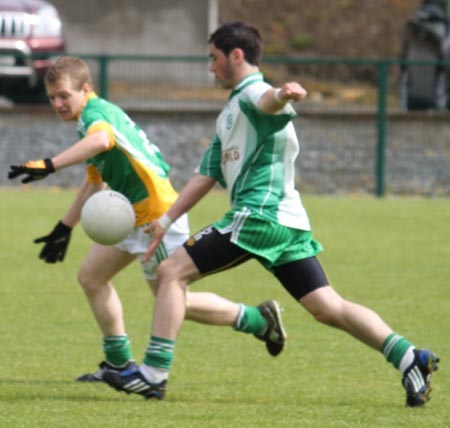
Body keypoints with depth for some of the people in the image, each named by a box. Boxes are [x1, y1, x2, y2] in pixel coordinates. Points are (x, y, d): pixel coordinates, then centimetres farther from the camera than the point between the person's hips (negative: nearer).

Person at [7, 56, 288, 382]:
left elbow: (100, 140, -44)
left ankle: (259, 319, 12)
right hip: (133, 215, 10)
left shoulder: (96, 112, -17)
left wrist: (49, 166, -52)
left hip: (157, 215, -10)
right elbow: (95, 181, 28)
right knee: (91, 277, 11)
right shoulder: (93, 117, 15)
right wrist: (64, 228, 31)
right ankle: (119, 362, 16)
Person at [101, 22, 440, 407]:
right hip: (287, 223, 10)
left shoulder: (252, 94, -4)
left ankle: (154, 373, -8)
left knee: (172, 272, -6)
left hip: (261, 215, -10)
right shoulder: (230, 114, 27)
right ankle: (409, 358, -6)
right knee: (329, 308, 4)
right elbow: (206, 176, 30)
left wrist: (282, 96, -56)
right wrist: (167, 220, 25)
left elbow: (268, 101, -31)